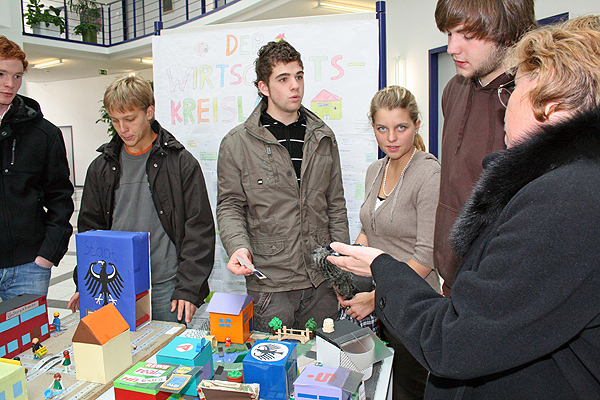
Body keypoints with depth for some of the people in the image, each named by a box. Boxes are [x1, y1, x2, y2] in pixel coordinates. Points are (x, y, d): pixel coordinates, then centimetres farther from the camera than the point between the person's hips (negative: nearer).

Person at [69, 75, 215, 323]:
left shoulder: (181, 163, -5)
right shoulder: (101, 167, 9)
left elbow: (199, 230, -7)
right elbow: (89, 226, 15)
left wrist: (188, 288, -12)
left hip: (166, 287, -3)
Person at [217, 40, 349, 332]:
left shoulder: (323, 138, 8)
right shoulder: (236, 143, -2)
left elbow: (336, 206, 11)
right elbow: (230, 206, -1)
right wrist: (238, 245, -21)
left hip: (322, 281, 4)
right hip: (269, 282, -3)